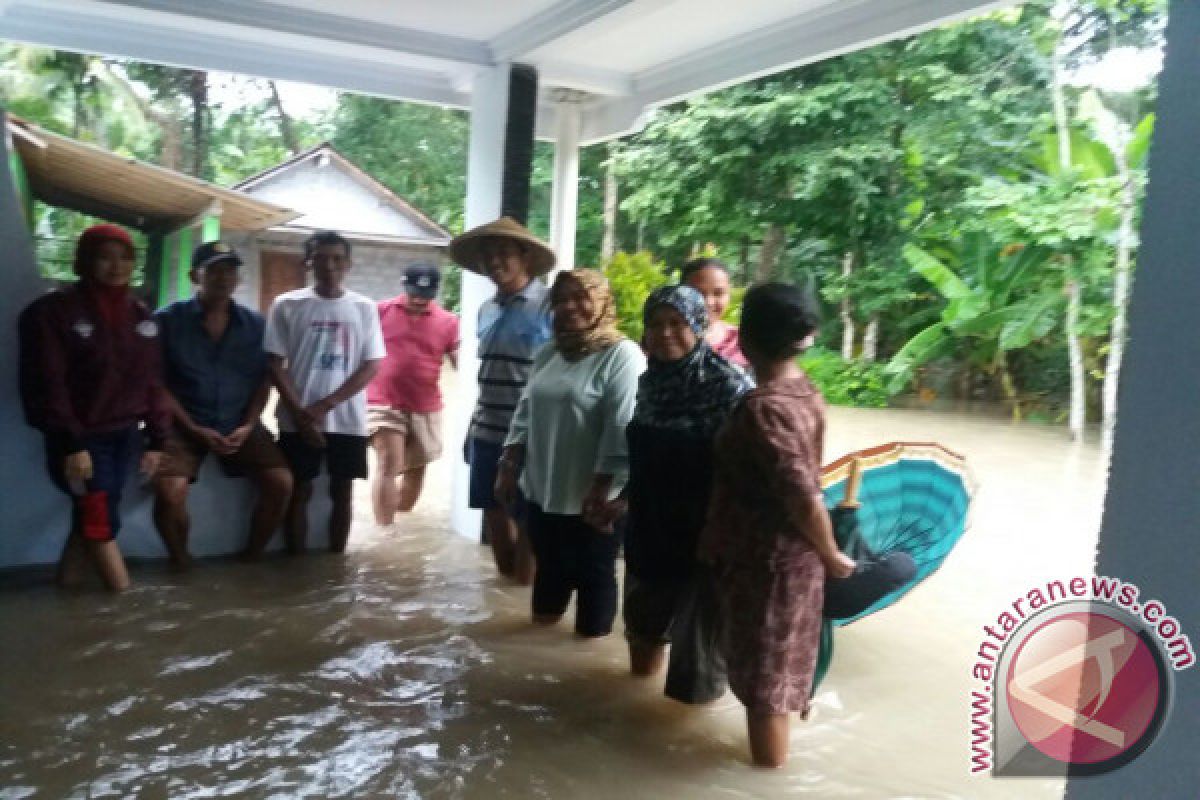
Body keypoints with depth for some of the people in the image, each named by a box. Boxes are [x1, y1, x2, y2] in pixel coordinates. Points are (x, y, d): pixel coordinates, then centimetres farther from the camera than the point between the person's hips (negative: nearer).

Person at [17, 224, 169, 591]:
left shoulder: (141, 316, 10)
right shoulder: (54, 310, -8)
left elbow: (152, 380, 12)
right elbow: (46, 384, -13)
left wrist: (156, 437, 7)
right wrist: (69, 443, -18)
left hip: (124, 435, 6)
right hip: (81, 438, -5)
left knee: (90, 516, 8)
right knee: (100, 519, -6)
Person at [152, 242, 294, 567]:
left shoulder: (256, 324, 6)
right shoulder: (168, 320, -2)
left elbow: (264, 382, 8)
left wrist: (247, 426, -7)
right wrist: (194, 429, -12)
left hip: (239, 423, 3)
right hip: (185, 423, -2)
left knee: (281, 482, -16)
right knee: (170, 489, -27)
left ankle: (251, 558, 5)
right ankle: (181, 565, -2)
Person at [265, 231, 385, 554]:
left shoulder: (364, 308, 3)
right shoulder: (287, 305, 1)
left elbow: (371, 366, -1)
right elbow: (276, 365, 0)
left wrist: (326, 405, -10)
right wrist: (300, 414, -10)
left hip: (347, 420, 1)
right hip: (298, 421, -1)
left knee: (342, 491, 7)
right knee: (299, 491, 4)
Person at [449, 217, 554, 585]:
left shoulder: (549, 305, -9)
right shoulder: (487, 309, 12)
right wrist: (472, 429, 18)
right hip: (487, 432, 7)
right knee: (494, 513, 15)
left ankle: (524, 585, 18)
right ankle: (504, 577, 32)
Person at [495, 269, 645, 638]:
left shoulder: (623, 355, -13)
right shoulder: (549, 354, 11)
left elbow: (621, 431, -19)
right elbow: (525, 413, 13)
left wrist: (603, 491, -21)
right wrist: (509, 465, 7)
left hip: (590, 498, -7)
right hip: (542, 490, 7)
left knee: (593, 574, 9)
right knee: (549, 566, 22)